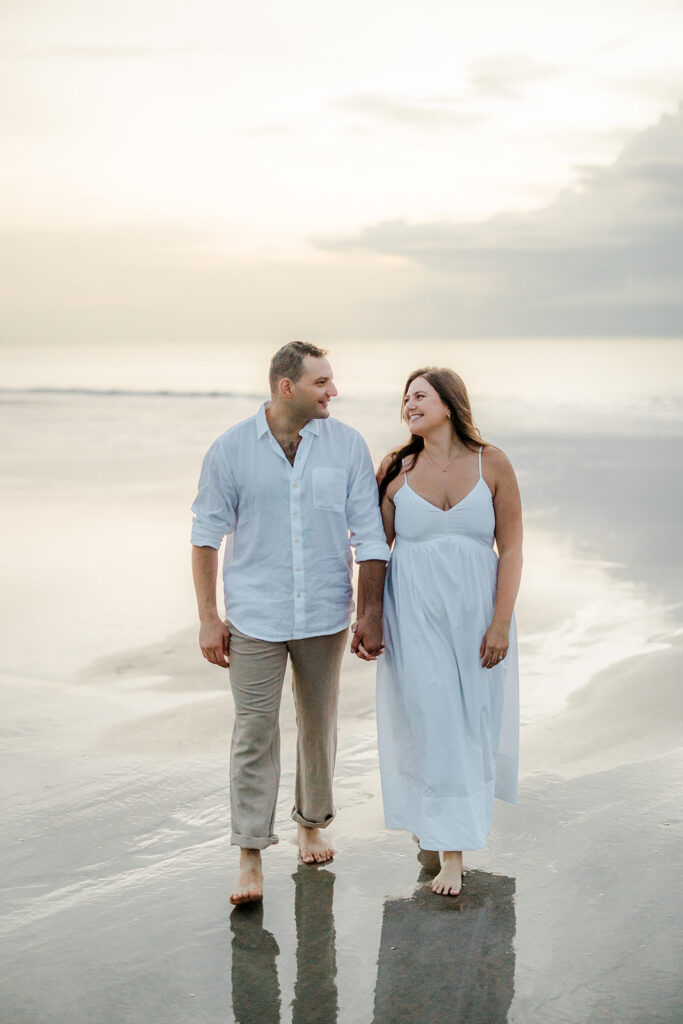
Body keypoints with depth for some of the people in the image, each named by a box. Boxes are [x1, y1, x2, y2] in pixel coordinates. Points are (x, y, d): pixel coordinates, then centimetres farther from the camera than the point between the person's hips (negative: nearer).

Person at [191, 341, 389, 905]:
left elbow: (369, 533, 1)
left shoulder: (347, 445, -2)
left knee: (319, 727, 14)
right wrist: (208, 618, -2)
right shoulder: (231, 450, -4)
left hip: (325, 615, 2)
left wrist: (373, 613, -1)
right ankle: (251, 857, 3)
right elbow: (207, 535, 1)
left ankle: (313, 824, 34)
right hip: (254, 618, -2)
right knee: (255, 732, -3)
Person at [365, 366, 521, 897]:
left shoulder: (491, 463, -4)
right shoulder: (397, 469, -1)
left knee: (474, 717, 10)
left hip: (475, 612, 0)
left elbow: (511, 548, -4)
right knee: (430, 722, -2)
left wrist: (501, 623, -9)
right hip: (415, 614, 0)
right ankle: (450, 851, 7)